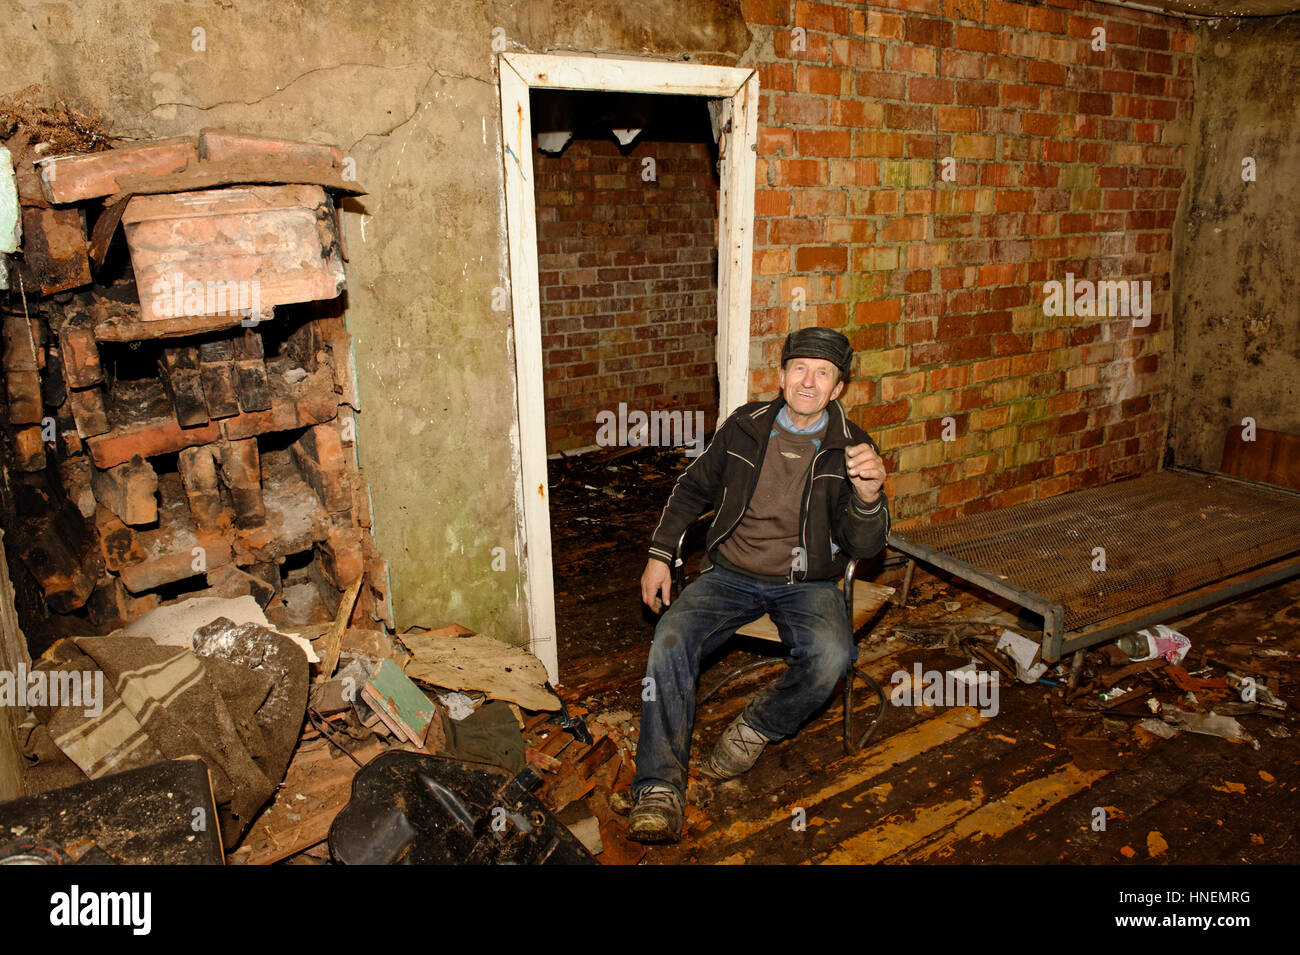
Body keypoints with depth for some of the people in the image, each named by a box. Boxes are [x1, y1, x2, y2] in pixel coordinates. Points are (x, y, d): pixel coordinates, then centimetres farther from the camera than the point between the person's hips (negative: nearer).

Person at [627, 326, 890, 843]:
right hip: (730, 573, 1)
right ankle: (659, 789, -17)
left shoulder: (852, 448, -1)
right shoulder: (745, 426, 5)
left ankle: (756, 727, -1)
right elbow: (693, 487, 17)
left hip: (805, 582, -1)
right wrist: (659, 556, 9)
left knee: (831, 656, -31)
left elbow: (864, 545, -7)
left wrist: (868, 495, -30)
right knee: (670, 640, -25)